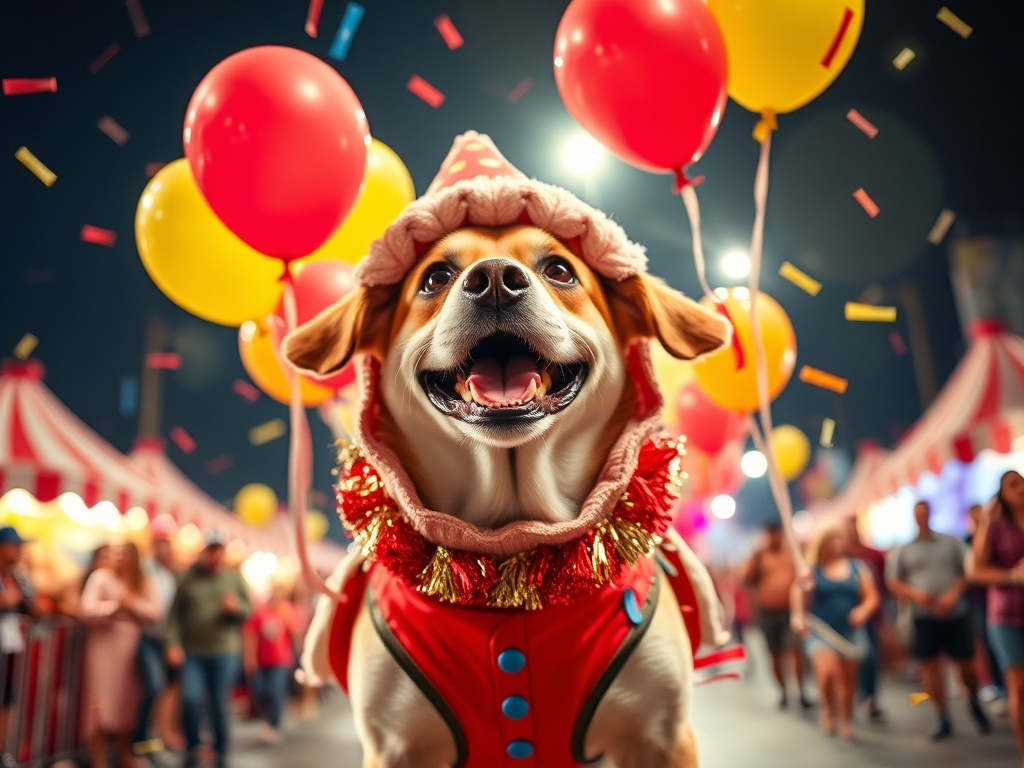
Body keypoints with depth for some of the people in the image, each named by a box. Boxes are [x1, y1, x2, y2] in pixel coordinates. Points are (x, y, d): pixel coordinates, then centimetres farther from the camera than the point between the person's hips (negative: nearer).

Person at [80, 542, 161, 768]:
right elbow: (88, 610, -14)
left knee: (128, 703, 10)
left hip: (131, 648, 4)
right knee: (101, 705, -4)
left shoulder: (144, 583, 7)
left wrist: (131, 601, -12)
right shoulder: (100, 577, -4)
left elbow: (154, 612, -3)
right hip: (104, 646, -3)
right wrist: (116, 605, -6)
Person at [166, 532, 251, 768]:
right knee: (190, 699, -14)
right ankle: (193, 747, 12)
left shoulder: (234, 578, 4)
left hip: (224, 653, 0)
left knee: (220, 706, 4)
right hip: (192, 652, 0)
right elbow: (175, 614, 0)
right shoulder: (189, 577, 3)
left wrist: (236, 607, -16)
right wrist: (173, 644, -10)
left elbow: (248, 609, 6)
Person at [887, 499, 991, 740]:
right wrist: (915, 594, -13)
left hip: (955, 613, 0)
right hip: (924, 617, 0)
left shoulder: (950, 542, 6)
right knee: (930, 665, 0)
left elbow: (965, 572, 3)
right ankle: (943, 720, 12)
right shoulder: (902, 549, 4)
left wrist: (953, 594, -13)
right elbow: (893, 582, 4)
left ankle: (975, 703, 36)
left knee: (966, 662, 6)